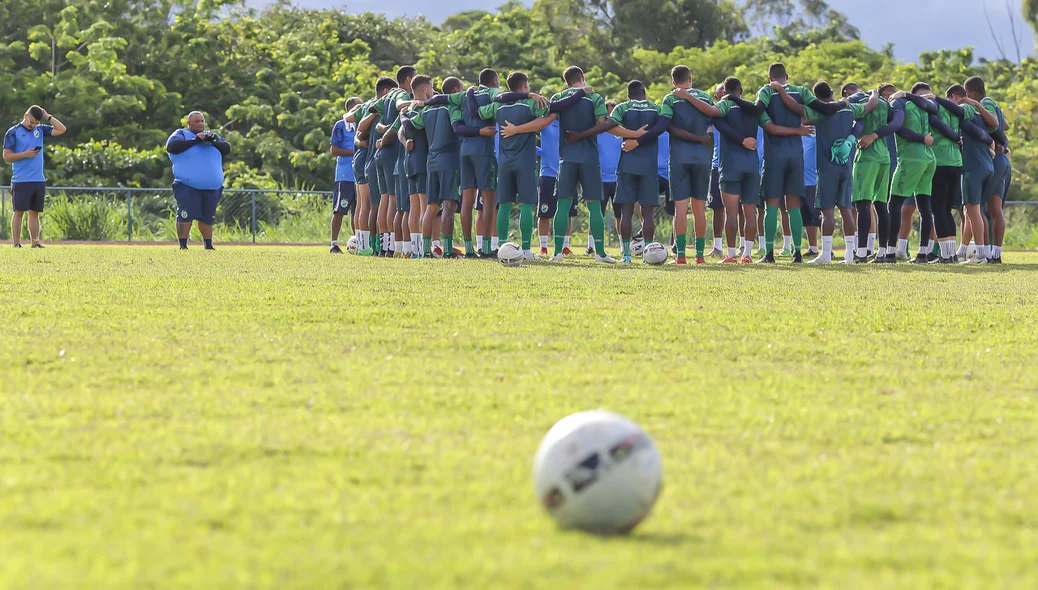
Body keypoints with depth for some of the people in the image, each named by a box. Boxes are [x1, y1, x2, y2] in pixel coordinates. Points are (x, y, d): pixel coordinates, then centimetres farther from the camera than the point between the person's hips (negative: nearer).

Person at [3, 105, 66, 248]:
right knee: (19, 212, -4)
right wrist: (25, 154, -15)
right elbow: (6, 156, -4)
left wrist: (48, 117, 6)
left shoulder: (40, 130, 13)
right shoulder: (13, 133, -1)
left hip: (39, 181, 5)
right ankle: (16, 243, -3)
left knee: (35, 213, 7)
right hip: (21, 181, -5)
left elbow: (61, 130, 11)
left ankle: (35, 242, 9)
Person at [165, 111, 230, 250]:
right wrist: (195, 141, -15)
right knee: (185, 216, -12)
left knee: (207, 218, 10)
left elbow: (227, 148, 9)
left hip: (212, 187, 5)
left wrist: (213, 142, -11)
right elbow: (171, 146, -14)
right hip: (188, 186, -4)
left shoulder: (212, 136, 20)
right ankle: (183, 246, -7)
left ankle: (208, 245, 21)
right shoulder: (181, 134, 6)